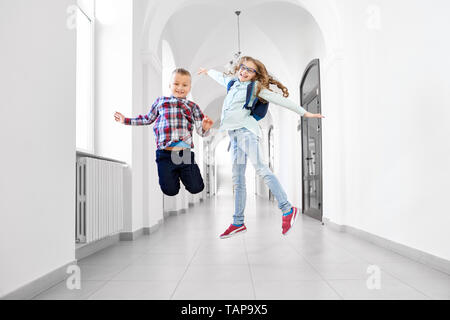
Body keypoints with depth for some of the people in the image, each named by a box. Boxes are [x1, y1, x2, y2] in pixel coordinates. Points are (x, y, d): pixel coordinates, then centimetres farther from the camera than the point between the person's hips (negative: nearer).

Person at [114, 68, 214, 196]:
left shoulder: (192, 106, 13)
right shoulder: (161, 101, 16)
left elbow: (201, 131, 8)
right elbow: (148, 119, 29)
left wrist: (205, 128, -15)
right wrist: (126, 120, 31)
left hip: (185, 153, 0)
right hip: (165, 153, 0)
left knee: (196, 189, -2)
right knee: (170, 191, -5)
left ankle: (182, 172, 28)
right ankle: (173, 174, 28)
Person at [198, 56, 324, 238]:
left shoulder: (255, 87, 8)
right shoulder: (232, 82, 25)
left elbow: (278, 99, 6)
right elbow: (221, 77, 47)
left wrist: (304, 113, 4)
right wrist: (208, 71, 66)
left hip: (246, 129, -6)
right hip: (234, 133, 6)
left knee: (259, 167, -25)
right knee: (237, 180, 5)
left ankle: (287, 209, -26)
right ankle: (238, 223, 10)